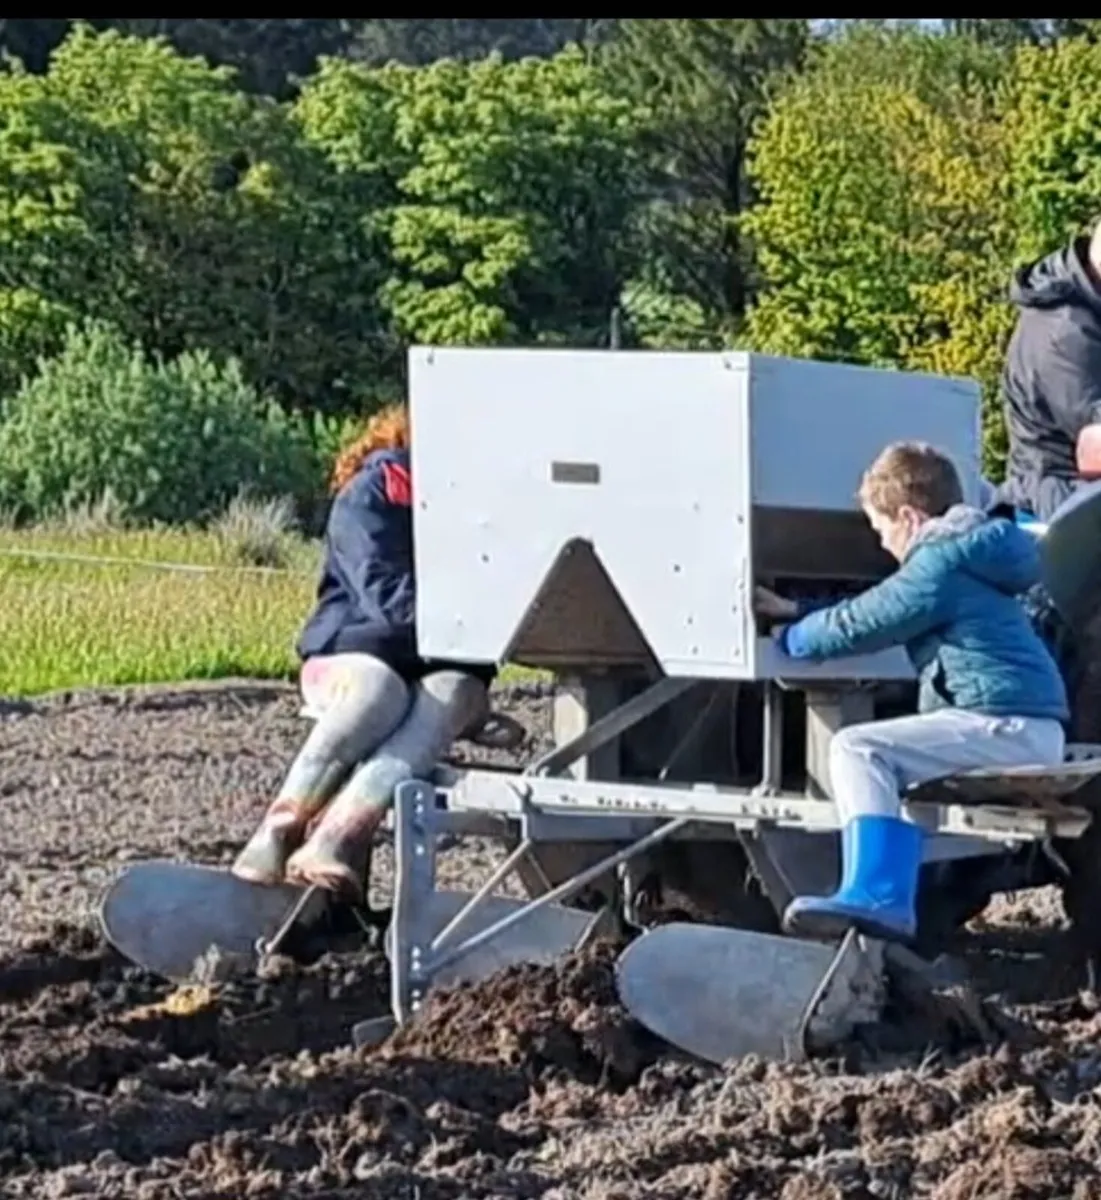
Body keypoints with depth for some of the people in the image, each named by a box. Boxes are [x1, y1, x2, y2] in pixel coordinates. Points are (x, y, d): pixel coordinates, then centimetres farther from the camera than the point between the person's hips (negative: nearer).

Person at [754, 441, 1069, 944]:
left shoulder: (938, 566, -11)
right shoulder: (966, 558, 21)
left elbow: (858, 624, -8)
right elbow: (873, 609, 30)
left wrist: (789, 636, 10)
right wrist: (795, 612, 31)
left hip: (1006, 726, -11)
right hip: (1034, 730, 11)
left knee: (857, 747, -17)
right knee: (897, 770, 31)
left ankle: (874, 896, -29)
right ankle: (894, 906, 27)